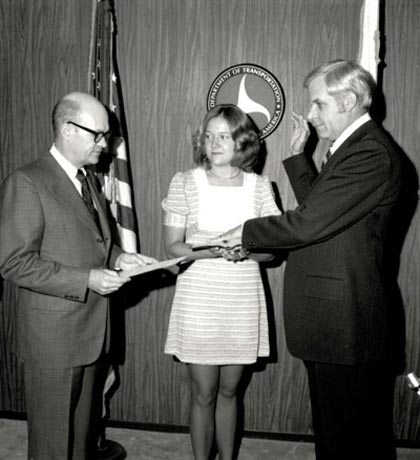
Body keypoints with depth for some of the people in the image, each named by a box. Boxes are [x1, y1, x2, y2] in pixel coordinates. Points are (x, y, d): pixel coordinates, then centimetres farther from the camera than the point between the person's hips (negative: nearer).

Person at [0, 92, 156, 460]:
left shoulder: (87, 179, 12)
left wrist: (117, 258, 2)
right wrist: (86, 279, -23)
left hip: (92, 330, 7)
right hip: (53, 336, -7)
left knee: (86, 428, 19)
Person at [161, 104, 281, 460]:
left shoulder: (260, 186, 3)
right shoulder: (185, 183, -2)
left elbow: (272, 249, 4)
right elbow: (173, 246, -3)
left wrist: (245, 251, -17)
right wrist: (211, 251, -20)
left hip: (243, 300, 2)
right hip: (199, 298, -2)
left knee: (228, 390, 15)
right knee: (203, 393, 7)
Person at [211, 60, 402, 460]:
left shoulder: (371, 153, -20)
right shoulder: (352, 146, 13)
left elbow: (309, 223, -24)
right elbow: (317, 207, 18)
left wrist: (247, 232, -10)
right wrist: (299, 155, 13)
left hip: (343, 320, -10)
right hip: (332, 317, 10)